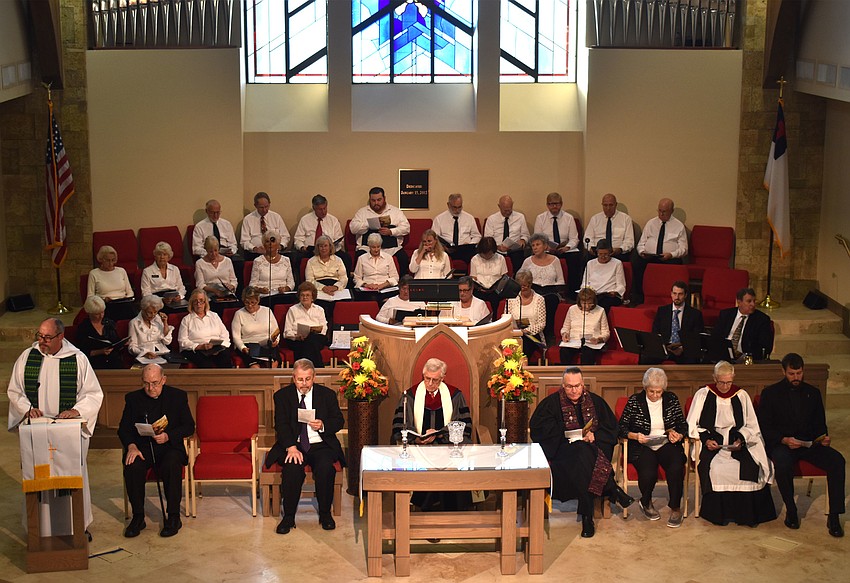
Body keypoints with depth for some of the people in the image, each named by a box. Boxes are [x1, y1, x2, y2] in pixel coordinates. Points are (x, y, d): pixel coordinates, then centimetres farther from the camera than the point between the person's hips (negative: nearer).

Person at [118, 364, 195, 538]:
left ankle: (173, 517, -22)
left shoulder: (178, 396, 4)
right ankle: (138, 517, -16)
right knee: (132, 467, -31)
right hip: (142, 446, 2)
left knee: (172, 465, -35)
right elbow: (123, 428, 8)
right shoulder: (133, 398, 8)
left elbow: (189, 426, 2)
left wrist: (168, 436, -15)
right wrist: (131, 446, -13)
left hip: (169, 446, -2)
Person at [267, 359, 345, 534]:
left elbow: (339, 421, 7)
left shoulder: (327, 394, 8)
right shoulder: (282, 396, 5)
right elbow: (281, 425, -5)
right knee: (292, 469, -32)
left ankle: (325, 514, -9)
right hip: (293, 445, -1)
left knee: (325, 468, -31)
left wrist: (323, 426, -16)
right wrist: (291, 447, -21)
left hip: (320, 445, 1)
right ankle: (288, 516, -15)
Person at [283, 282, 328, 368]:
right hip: (296, 340, -1)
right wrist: (296, 336, -11)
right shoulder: (293, 310, 20)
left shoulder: (319, 310, 25)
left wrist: (319, 329, -9)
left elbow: (324, 329, 15)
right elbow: (287, 332, 10)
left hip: (317, 337, 1)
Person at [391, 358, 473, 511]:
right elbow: (399, 428, 1)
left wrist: (440, 434, -11)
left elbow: (465, 427, 3)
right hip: (417, 447, 0)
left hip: (448, 445, 0)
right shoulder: (410, 395, 8)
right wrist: (416, 439, -17)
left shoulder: (455, 395, 9)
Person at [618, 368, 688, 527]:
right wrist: (635, 435, -17)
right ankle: (646, 502, 3)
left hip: (667, 444, 2)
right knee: (648, 473, -31)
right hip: (642, 447, -2)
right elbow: (622, 427, 2)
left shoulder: (671, 399, 8)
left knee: (676, 469, -31)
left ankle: (675, 508, -11)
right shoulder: (634, 401, 2)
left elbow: (683, 425, 12)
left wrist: (678, 435, -10)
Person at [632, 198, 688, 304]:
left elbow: (683, 249, 4)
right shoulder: (650, 223, 18)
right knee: (637, 263, -30)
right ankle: (637, 300, -27)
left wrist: (671, 254, -16)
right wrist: (642, 252, -6)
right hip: (648, 256, 2)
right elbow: (641, 244, 18)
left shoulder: (679, 226, 10)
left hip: (670, 259, -2)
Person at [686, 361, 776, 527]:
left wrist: (741, 439, -10)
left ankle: (747, 513, -13)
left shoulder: (741, 396, 11)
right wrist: (705, 439, -13)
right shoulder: (703, 395, 6)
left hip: (737, 444, 2)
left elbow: (751, 425, 10)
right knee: (715, 467, -32)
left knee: (751, 466, -27)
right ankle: (719, 513, -18)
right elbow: (692, 425, 4)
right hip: (711, 444, -1)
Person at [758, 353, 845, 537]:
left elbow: (820, 424, 18)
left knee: (837, 460, -26)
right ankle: (791, 511, -15)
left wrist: (824, 437, -6)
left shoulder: (812, 392, 16)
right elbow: (764, 427, 0)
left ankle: (834, 516, -22)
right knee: (783, 464, -38)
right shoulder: (770, 393, 5)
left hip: (810, 443, 3)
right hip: (781, 444, -3)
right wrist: (784, 440, -17)